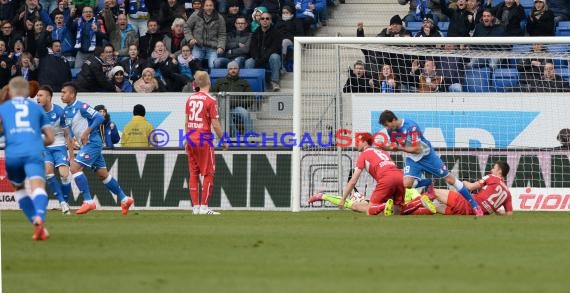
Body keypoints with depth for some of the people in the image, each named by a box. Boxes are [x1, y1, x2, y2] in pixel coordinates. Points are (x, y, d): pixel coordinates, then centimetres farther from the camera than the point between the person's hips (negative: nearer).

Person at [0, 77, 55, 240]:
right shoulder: (36, 108, 24)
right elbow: (50, 138, 21)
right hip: (34, 152, -1)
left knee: (18, 188, 24)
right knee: (38, 187, -18)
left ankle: (38, 225, 11)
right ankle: (39, 217, -49)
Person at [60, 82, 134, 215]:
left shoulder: (81, 107, -15)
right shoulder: (66, 111, 11)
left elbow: (99, 118, -19)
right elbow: (69, 127, 25)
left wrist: (87, 131, -23)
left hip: (92, 143, -9)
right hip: (85, 145, 9)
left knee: (75, 167, -17)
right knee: (102, 175, 13)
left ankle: (88, 201, -15)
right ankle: (124, 199, 21)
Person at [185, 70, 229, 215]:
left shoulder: (190, 99, 8)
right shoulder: (210, 100, -10)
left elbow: (186, 122, 13)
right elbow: (215, 124, -11)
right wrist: (224, 141, -2)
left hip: (191, 139, 6)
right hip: (204, 140, -6)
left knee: (193, 173, 10)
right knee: (208, 173, 0)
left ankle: (195, 207, 10)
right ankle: (204, 207, -5)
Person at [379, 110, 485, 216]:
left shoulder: (411, 126, -29)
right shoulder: (391, 130, -8)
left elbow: (417, 149, -27)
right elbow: (394, 147, 6)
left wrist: (400, 148, -28)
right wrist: (382, 147, -11)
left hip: (427, 155, -6)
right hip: (412, 159, 6)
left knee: (450, 179, -1)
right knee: (406, 184, -18)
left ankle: (474, 205, 6)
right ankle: (428, 183, 12)